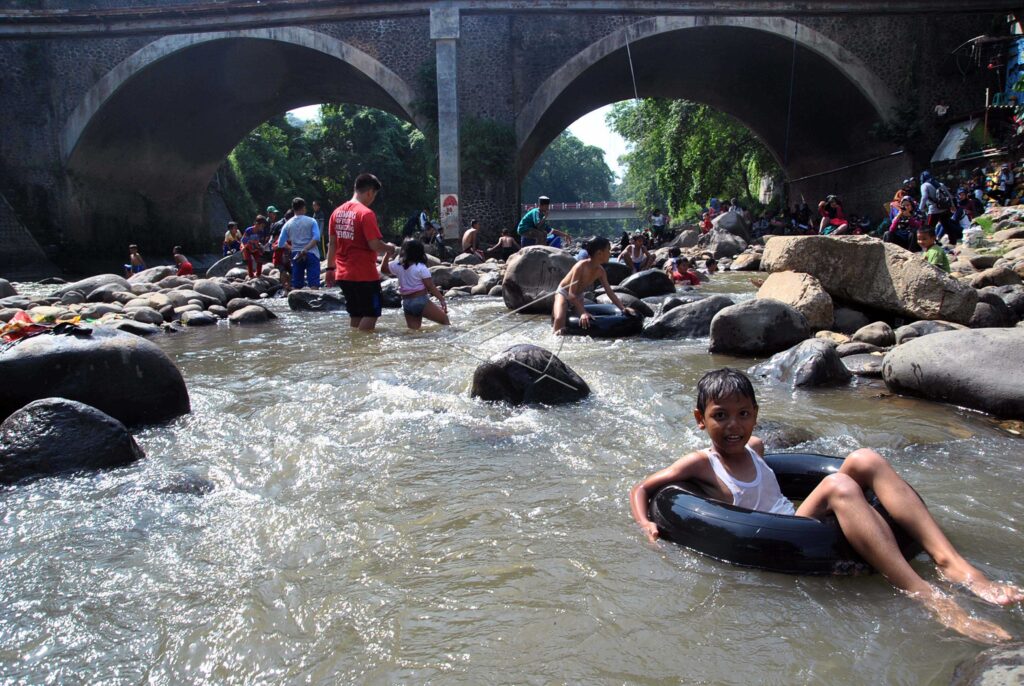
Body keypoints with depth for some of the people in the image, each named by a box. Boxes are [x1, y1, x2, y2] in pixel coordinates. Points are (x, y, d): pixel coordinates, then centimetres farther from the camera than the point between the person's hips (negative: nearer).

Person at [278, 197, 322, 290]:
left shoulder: (287, 224, 6)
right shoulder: (311, 221, -1)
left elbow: (281, 244, 7)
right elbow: (316, 238, -15)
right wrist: (306, 249, -16)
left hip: (296, 255, 3)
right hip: (311, 254, -3)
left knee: (296, 285, 9)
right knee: (314, 283, -7)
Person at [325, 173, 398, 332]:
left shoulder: (337, 212, 8)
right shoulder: (366, 213, -15)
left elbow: (332, 243, 11)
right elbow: (374, 245, -19)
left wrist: (330, 268, 17)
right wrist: (389, 248, 0)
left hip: (343, 275, 7)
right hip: (365, 275, -7)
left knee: (355, 315, 15)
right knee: (371, 313, 3)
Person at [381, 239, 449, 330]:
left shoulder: (398, 265, 4)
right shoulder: (421, 268, -11)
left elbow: (383, 269, 21)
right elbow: (431, 287, -13)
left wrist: (387, 254, 26)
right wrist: (442, 299, -11)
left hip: (406, 304, 6)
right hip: (420, 301, -6)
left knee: (413, 330, 9)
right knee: (444, 319, 4)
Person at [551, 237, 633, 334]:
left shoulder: (600, 271, -12)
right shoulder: (581, 266, -34)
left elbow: (610, 292, -4)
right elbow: (571, 294, -36)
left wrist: (623, 308, -17)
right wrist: (583, 312, -45)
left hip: (578, 296, 8)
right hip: (564, 293, -8)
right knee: (560, 319, -32)